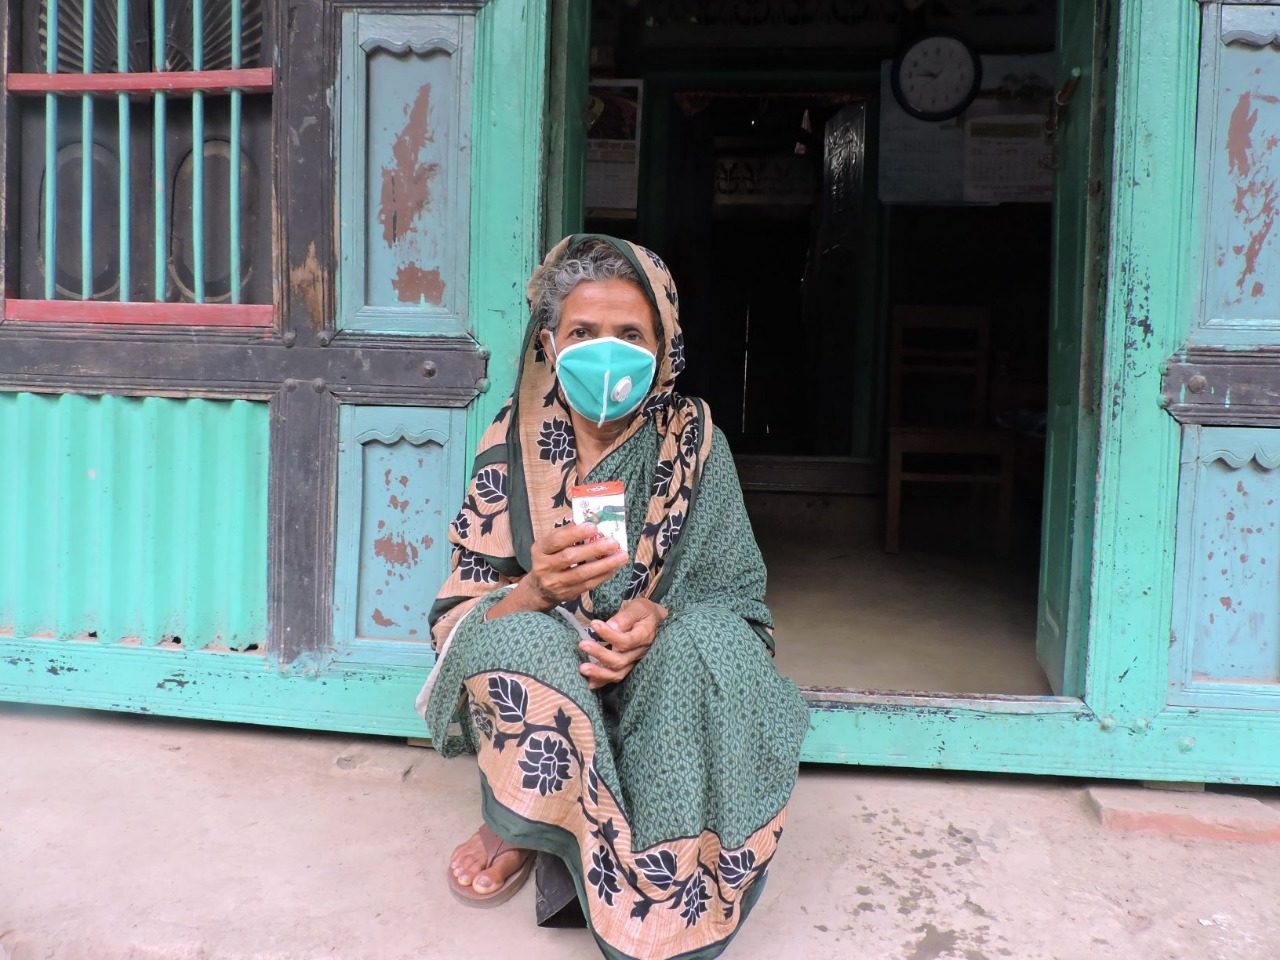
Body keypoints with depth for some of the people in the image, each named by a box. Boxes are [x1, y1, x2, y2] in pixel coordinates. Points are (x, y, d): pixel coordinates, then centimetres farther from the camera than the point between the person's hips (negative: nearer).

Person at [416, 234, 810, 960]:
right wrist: (536, 591, -32)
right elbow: (460, 613, -9)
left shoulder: (692, 439, -8)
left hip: (656, 675, 1)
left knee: (706, 645, -32)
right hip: (538, 679, 0)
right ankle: (521, 827, -4)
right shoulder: (516, 443, -8)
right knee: (523, 642, -33)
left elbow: (737, 599, -6)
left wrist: (659, 617, -29)